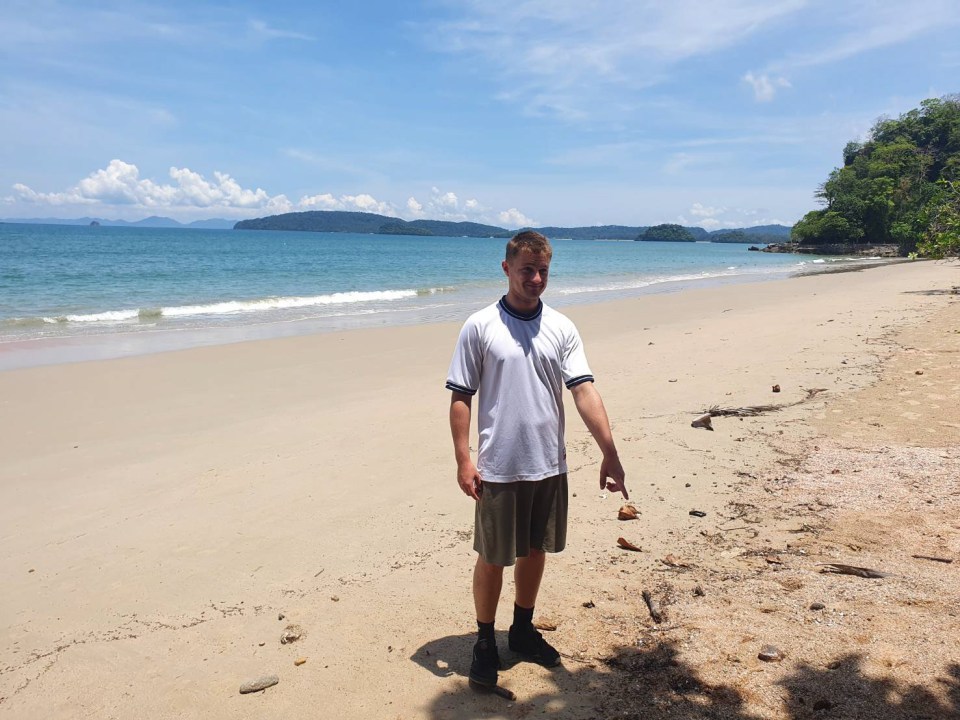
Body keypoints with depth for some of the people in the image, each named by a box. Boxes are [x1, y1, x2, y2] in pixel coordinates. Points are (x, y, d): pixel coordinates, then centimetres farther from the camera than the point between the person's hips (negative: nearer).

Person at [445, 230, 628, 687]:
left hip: (550, 466, 4)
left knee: (535, 550, 17)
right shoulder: (480, 327, -6)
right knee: (492, 558, 9)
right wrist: (463, 461, -10)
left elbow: (584, 392, -5)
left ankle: (523, 631, 38)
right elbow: (460, 397, -5)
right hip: (499, 469, -3)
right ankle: (484, 642, 28)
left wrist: (610, 454, -12)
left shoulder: (561, 328, 2)